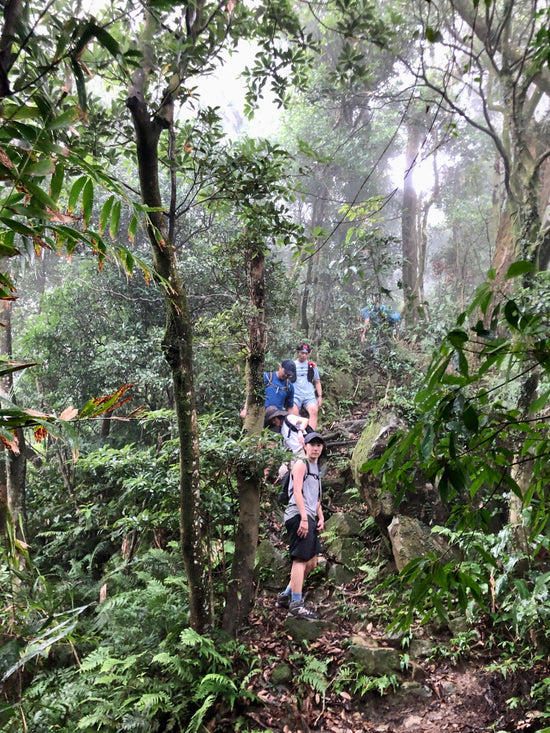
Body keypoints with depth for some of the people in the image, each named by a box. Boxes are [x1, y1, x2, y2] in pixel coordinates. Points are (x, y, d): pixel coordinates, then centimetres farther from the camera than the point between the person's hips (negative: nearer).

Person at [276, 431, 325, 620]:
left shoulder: (316, 468, 25)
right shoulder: (301, 464, -3)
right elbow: (297, 491, -13)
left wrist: (320, 517, 14)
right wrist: (303, 518, -20)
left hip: (309, 518, 10)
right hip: (298, 516, -10)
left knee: (311, 563, 11)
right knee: (301, 559, -12)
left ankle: (286, 595, 19)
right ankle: (296, 604, -10)